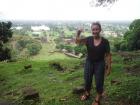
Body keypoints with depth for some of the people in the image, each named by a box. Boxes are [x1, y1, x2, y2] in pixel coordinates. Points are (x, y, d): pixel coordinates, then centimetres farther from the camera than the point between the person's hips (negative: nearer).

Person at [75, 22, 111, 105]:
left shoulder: (105, 41, -14)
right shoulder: (88, 39, -7)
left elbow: (108, 55, -9)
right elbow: (77, 42, -10)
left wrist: (109, 67, -9)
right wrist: (78, 33, -30)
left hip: (100, 64, -2)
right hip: (89, 63, 3)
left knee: (99, 82, 9)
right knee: (87, 80, 18)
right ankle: (87, 94, 46)